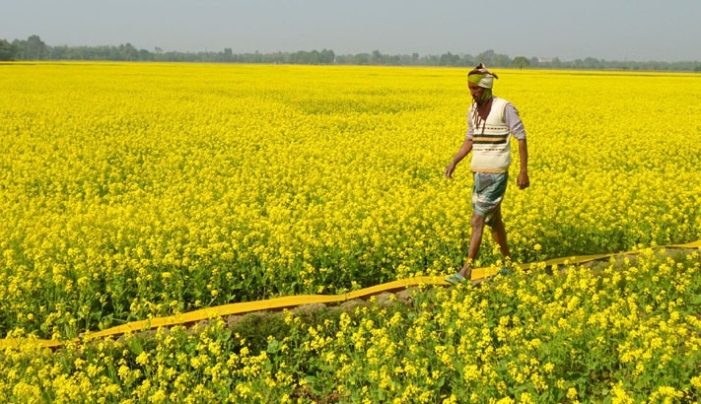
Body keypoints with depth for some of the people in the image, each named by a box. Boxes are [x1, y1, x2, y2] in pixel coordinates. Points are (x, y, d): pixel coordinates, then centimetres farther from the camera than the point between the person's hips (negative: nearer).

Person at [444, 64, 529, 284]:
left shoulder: (504, 108, -13)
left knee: (477, 221, -10)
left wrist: (524, 171, -11)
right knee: (493, 219, 16)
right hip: (478, 173, 7)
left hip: (496, 174, -7)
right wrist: (454, 162, 5)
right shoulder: (473, 110, 8)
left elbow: (521, 138, -10)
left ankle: (466, 271, -9)